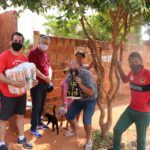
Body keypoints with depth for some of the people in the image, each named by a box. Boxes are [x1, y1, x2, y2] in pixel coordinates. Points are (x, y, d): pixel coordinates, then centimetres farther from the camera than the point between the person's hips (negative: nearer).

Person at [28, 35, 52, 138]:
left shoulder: (45, 54, 13)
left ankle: (39, 122, 31)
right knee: (36, 106, -2)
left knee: (42, 105, 16)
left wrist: (49, 77, -2)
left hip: (45, 83, 7)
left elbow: (49, 67, 15)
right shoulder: (33, 53, -11)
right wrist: (45, 78, -18)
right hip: (36, 84, -7)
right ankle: (33, 128, 10)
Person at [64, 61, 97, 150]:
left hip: (90, 100, -5)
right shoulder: (70, 76, -13)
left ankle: (88, 141, 8)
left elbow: (91, 93, -32)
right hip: (78, 99, 6)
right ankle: (75, 131, 40)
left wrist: (80, 84, -42)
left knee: (86, 120, -19)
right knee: (69, 116, 7)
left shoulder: (86, 75, -29)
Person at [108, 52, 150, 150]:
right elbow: (125, 80, 21)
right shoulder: (132, 73, -1)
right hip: (131, 109, 7)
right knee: (117, 129, 15)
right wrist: (119, 67, 9)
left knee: (141, 138, 11)